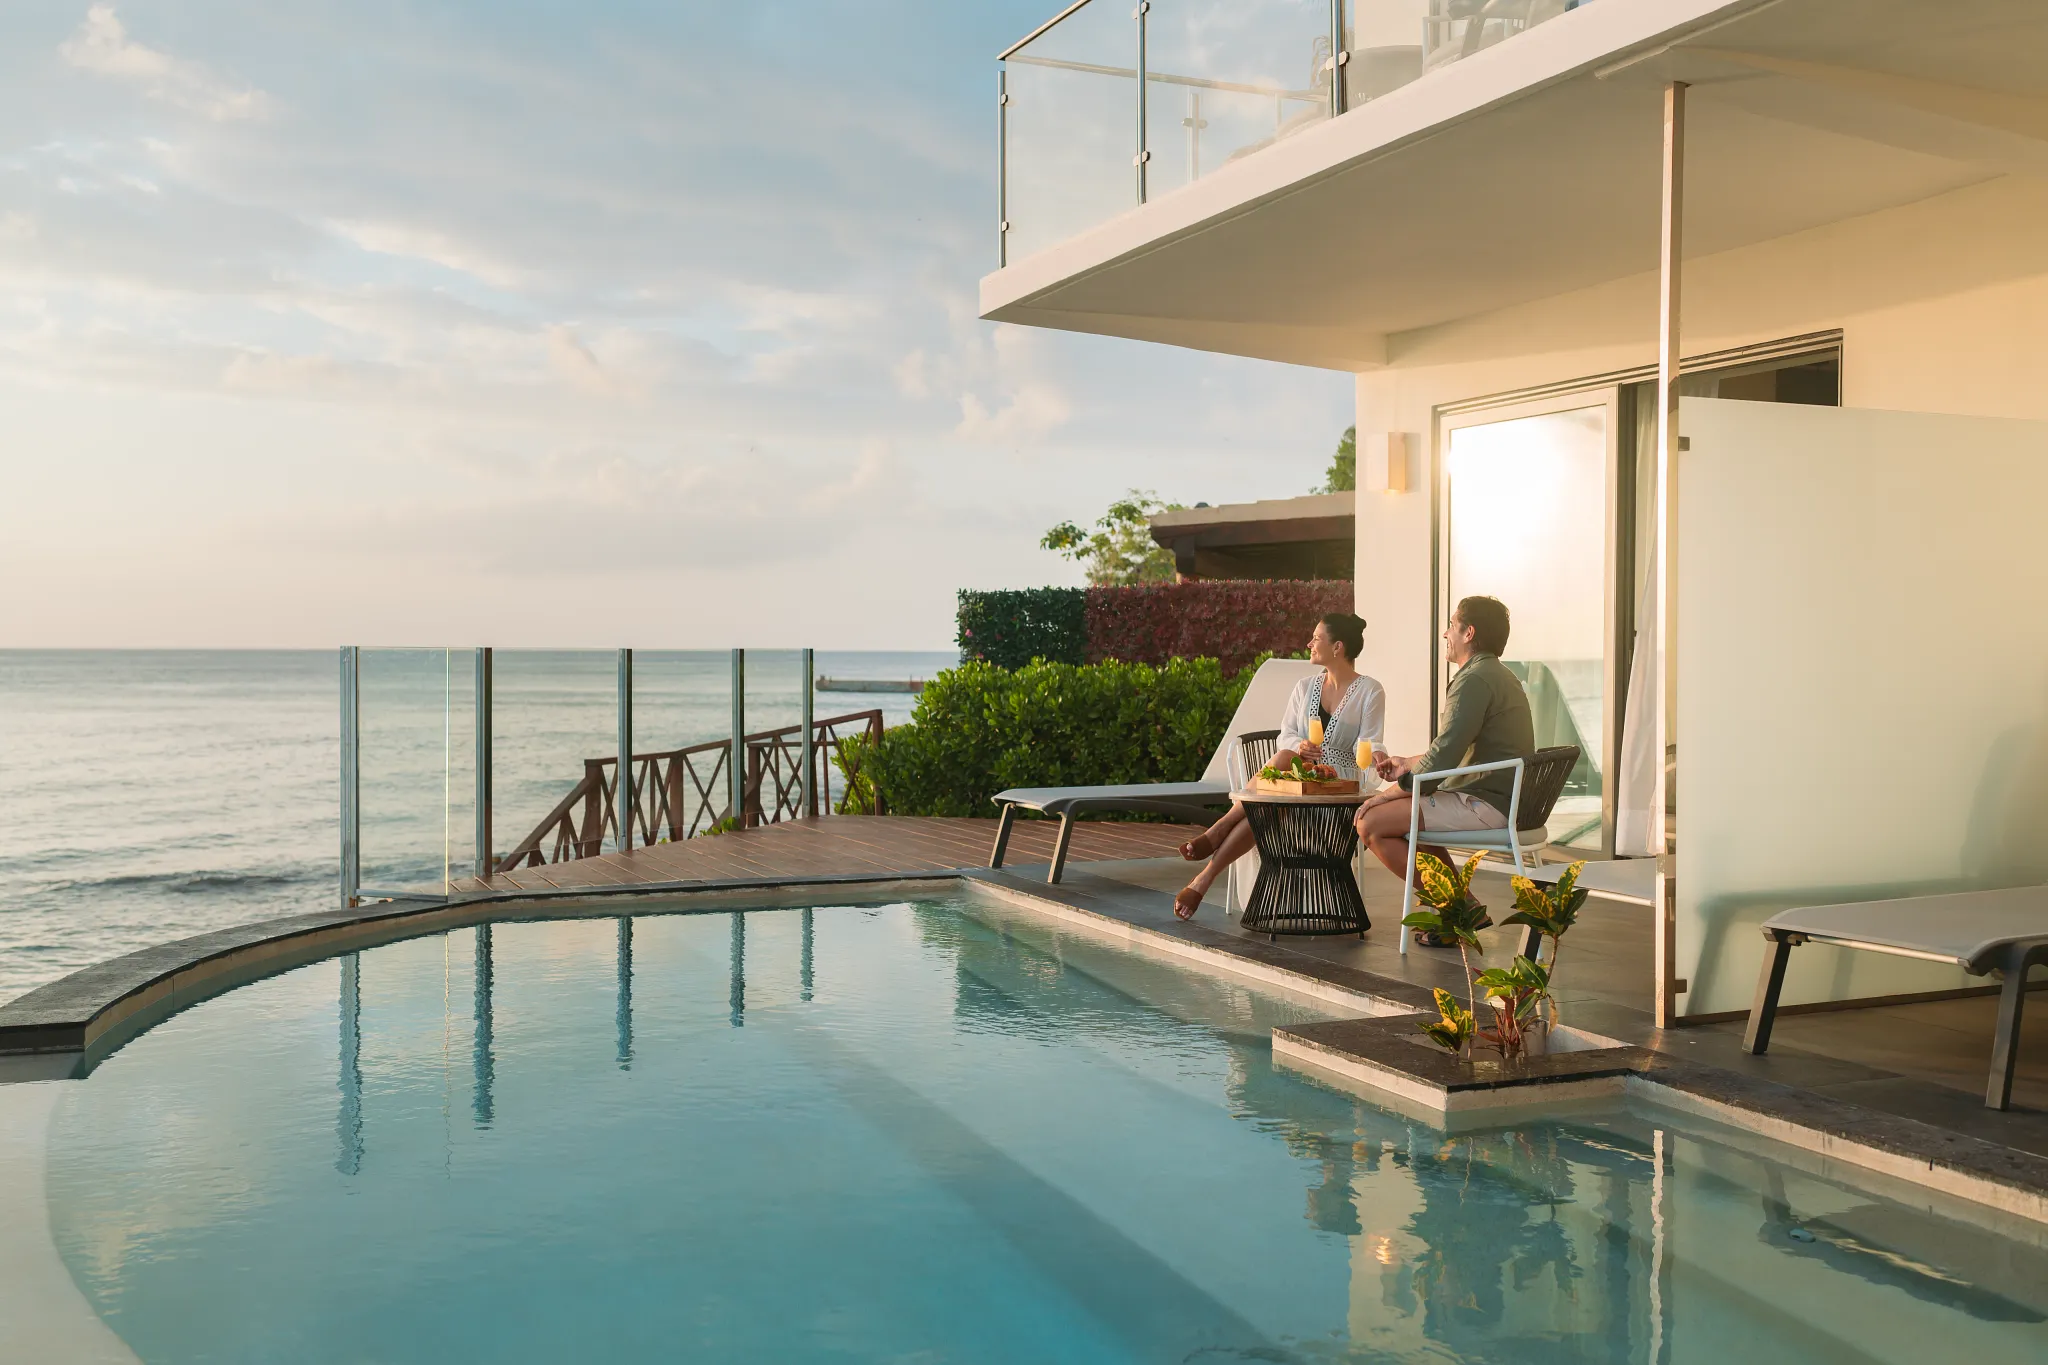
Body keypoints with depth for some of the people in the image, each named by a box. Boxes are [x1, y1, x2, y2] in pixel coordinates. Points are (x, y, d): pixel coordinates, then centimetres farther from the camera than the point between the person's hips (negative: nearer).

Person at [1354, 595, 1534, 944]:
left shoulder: (1475, 680, -16)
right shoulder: (1500, 676, 17)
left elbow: (1442, 758, -20)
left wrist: (1389, 793, -10)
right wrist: (1409, 764, 26)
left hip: (1486, 806, -11)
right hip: (1505, 801, 11)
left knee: (1371, 824, -11)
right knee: (1411, 812, 29)